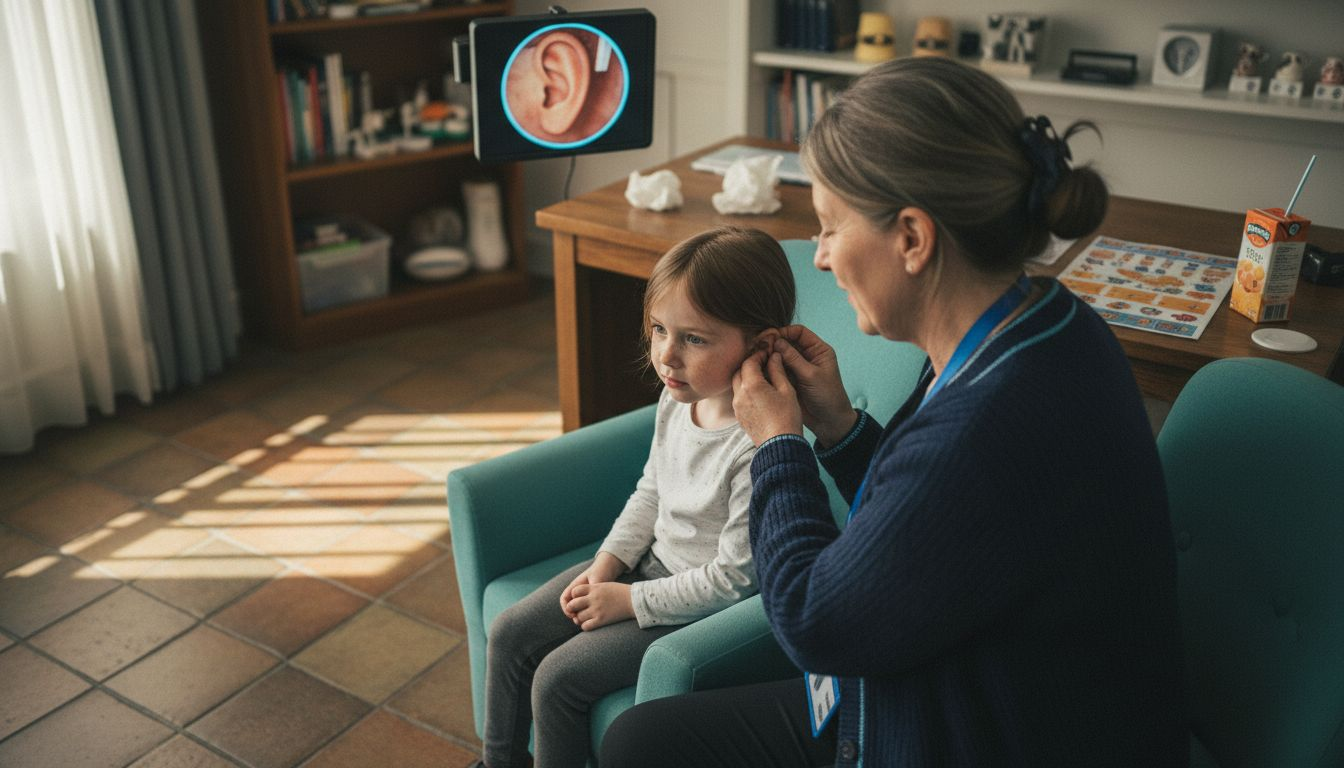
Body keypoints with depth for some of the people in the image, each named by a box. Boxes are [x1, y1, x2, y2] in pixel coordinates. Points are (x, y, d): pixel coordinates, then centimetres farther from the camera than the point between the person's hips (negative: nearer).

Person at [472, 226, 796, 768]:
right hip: (649, 561, 8)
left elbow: (735, 578, -25)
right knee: (510, 636, 7)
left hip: (704, 603, -8)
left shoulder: (759, 446, -32)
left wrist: (629, 600, -17)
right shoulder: (677, 397, -7)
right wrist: (606, 565, -1)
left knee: (558, 677, -12)